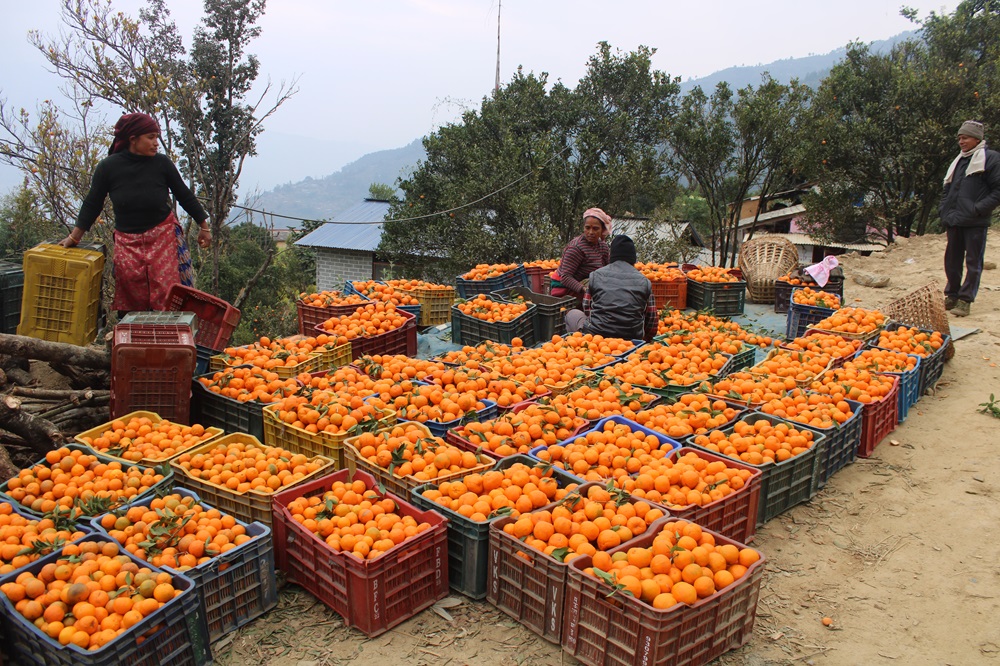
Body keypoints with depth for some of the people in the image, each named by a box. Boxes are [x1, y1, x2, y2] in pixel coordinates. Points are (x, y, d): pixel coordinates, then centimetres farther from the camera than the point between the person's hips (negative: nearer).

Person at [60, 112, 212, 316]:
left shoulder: (162, 163, -7)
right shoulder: (108, 167, -7)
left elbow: (185, 196, 5)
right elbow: (92, 204, 6)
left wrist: (204, 227, 9)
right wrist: (74, 237, 7)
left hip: (163, 236, -1)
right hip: (127, 242, 1)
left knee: (167, 295, -6)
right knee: (131, 301, 3)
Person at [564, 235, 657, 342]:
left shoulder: (596, 275, 5)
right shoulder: (644, 281, 6)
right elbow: (652, 321, 8)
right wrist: (643, 341, 23)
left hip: (596, 334, -2)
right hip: (632, 339, 2)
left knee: (572, 314, 24)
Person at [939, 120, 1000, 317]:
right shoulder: (959, 161, 18)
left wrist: (978, 209, -16)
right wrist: (945, 213, 11)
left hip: (975, 223, -6)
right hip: (954, 222, 7)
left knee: (973, 263, -1)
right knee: (952, 261, 11)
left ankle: (965, 300, 2)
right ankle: (952, 295, 23)